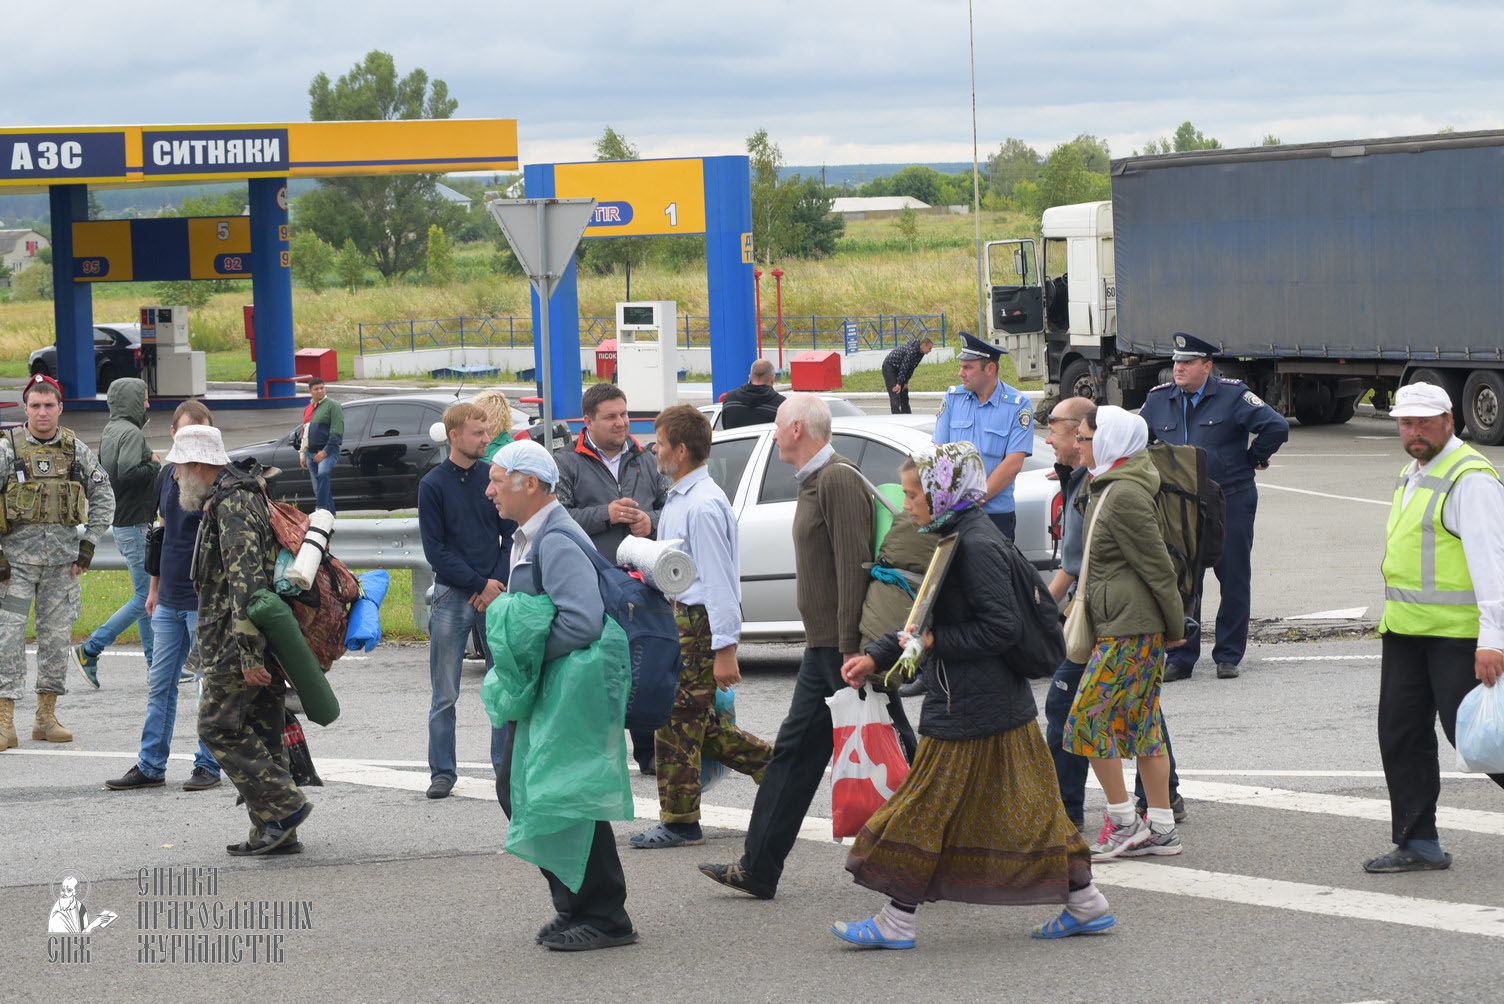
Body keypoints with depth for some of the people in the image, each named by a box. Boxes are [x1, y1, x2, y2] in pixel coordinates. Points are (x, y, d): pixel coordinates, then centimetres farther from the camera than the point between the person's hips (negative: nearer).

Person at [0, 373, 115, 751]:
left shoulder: (76, 449, 5)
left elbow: (104, 499, 12)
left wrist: (88, 546, 3)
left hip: (62, 558, 3)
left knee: (56, 635, 6)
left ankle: (46, 718, 15)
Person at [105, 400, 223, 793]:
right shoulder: (167, 476, 9)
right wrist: (155, 587, 21)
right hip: (169, 600, 7)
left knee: (210, 686, 1)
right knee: (160, 683, 10)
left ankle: (208, 766, 10)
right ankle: (150, 766, 16)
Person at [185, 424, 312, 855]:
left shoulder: (231, 506, -15)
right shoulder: (244, 497, 20)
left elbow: (247, 583, -23)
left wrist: (249, 654, -26)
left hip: (238, 641, -10)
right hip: (265, 641, 10)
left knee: (218, 726, -7)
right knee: (261, 732, 9)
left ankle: (283, 805, -10)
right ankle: (274, 832, 9)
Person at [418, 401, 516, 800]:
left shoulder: (495, 478, 5)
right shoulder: (434, 484, -2)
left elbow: (512, 535, 8)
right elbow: (435, 549, -4)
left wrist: (498, 582, -7)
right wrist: (480, 584, -10)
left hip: (496, 594, 2)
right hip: (452, 595, -2)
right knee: (445, 694, 2)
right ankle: (442, 772, 9)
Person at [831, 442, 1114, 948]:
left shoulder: (976, 545, -18)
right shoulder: (958, 538, 14)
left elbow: (1002, 626, -22)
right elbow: (929, 621, 21)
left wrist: (935, 641, -17)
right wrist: (876, 656, 16)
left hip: (969, 710, -10)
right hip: (999, 700, 10)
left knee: (926, 807, -3)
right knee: (1023, 808, 13)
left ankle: (896, 921, 3)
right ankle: (1085, 904, 17)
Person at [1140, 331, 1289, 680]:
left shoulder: (1232, 396, -6)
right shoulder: (1159, 400, 8)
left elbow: (1276, 427, -10)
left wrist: (1252, 459, -1)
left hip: (1231, 503, -3)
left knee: (1234, 581, 3)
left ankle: (1228, 657, 13)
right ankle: (1181, 658, 9)